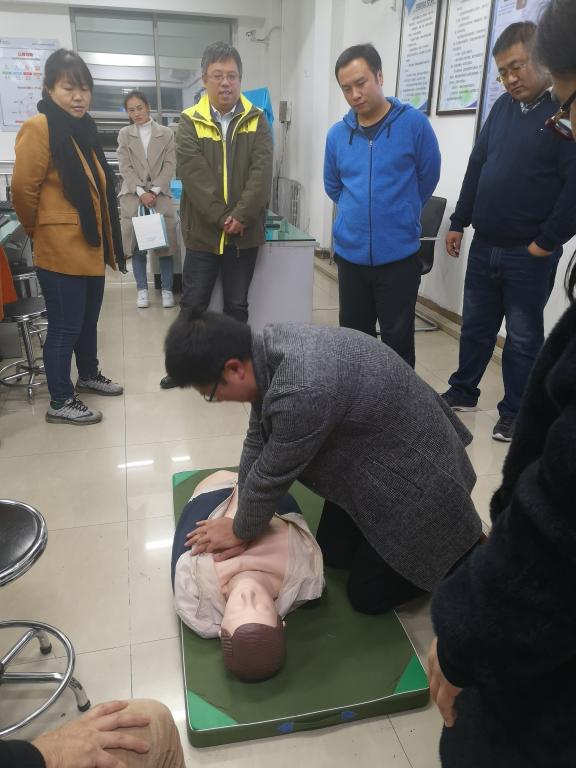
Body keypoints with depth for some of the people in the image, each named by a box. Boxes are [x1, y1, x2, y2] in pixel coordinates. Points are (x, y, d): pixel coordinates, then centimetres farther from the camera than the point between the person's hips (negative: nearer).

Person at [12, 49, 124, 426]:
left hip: (91, 246, 8)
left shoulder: (83, 128, 13)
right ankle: (60, 402, 15)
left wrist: (106, 240, 16)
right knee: (65, 327, 1)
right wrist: (39, 230, 3)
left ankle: (88, 375, 39)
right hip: (61, 249, -8)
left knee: (88, 320, 20)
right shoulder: (39, 128, -13)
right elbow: (22, 189, -13)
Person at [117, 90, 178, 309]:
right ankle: (142, 289, 8)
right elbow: (125, 168, 2)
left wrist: (155, 190, -11)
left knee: (165, 241, -5)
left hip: (160, 194, -1)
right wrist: (141, 192, -12)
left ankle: (167, 289, 4)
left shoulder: (166, 133, 9)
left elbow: (170, 165, 1)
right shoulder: (124, 134, 11)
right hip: (133, 195, 1)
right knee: (138, 243, 0)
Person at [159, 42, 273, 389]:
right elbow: (194, 175, -11)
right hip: (203, 231, 0)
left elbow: (261, 172, -8)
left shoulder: (257, 120, 4)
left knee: (237, 305, 11)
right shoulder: (190, 122, 0)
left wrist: (241, 216, -18)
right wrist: (221, 217, -18)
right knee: (193, 304, 8)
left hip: (245, 234, 1)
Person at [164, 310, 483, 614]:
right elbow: (258, 440, -1)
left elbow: (271, 476, -23)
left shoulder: (301, 393, -38)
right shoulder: (266, 345, -9)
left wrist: (240, 532, -3)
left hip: (413, 475, -8)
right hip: (367, 457, 9)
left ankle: (464, 553, 19)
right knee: (333, 554, 17)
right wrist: (243, 526, 2)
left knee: (367, 595, 5)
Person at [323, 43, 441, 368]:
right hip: (350, 255, 4)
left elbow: (428, 177, 4)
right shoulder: (337, 134, 4)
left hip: (399, 256, -3)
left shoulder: (414, 124, -7)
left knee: (398, 340, 4)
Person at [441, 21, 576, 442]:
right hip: (484, 245, 6)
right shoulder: (503, 106, 10)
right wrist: (459, 223, 13)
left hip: (529, 254, -6)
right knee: (475, 325, 16)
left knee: (523, 336, 6)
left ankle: (516, 413, 19)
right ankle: (463, 391, 32)